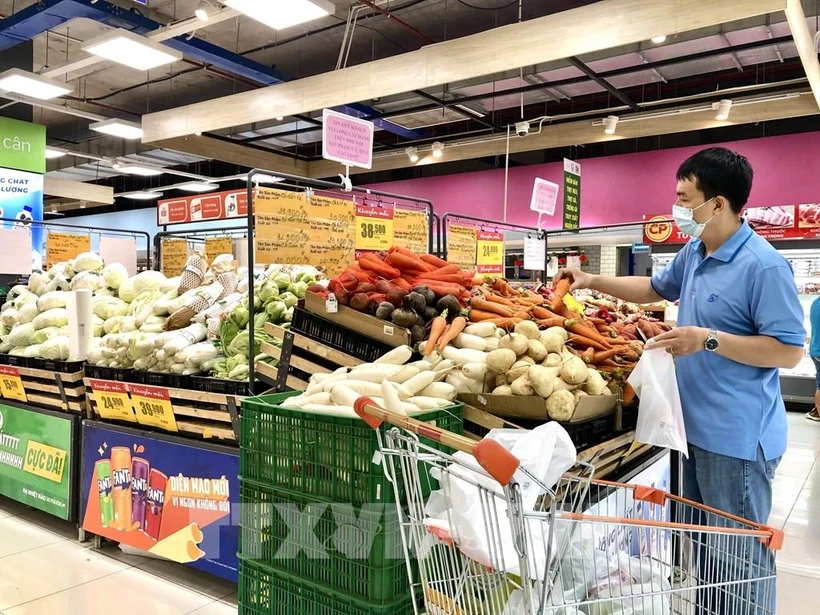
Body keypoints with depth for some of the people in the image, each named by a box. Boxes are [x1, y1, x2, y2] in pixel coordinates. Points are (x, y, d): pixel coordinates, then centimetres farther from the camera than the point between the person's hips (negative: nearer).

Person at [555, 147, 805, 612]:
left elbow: (789, 351, -19)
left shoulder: (764, 266, -19)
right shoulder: (692, 254, 7)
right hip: (694, 427, 9)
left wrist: (708, 340, -25)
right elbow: (655, 289, 25)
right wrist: (592, 281, 17)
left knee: (742, 555, 6)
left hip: (738, 437, -9)